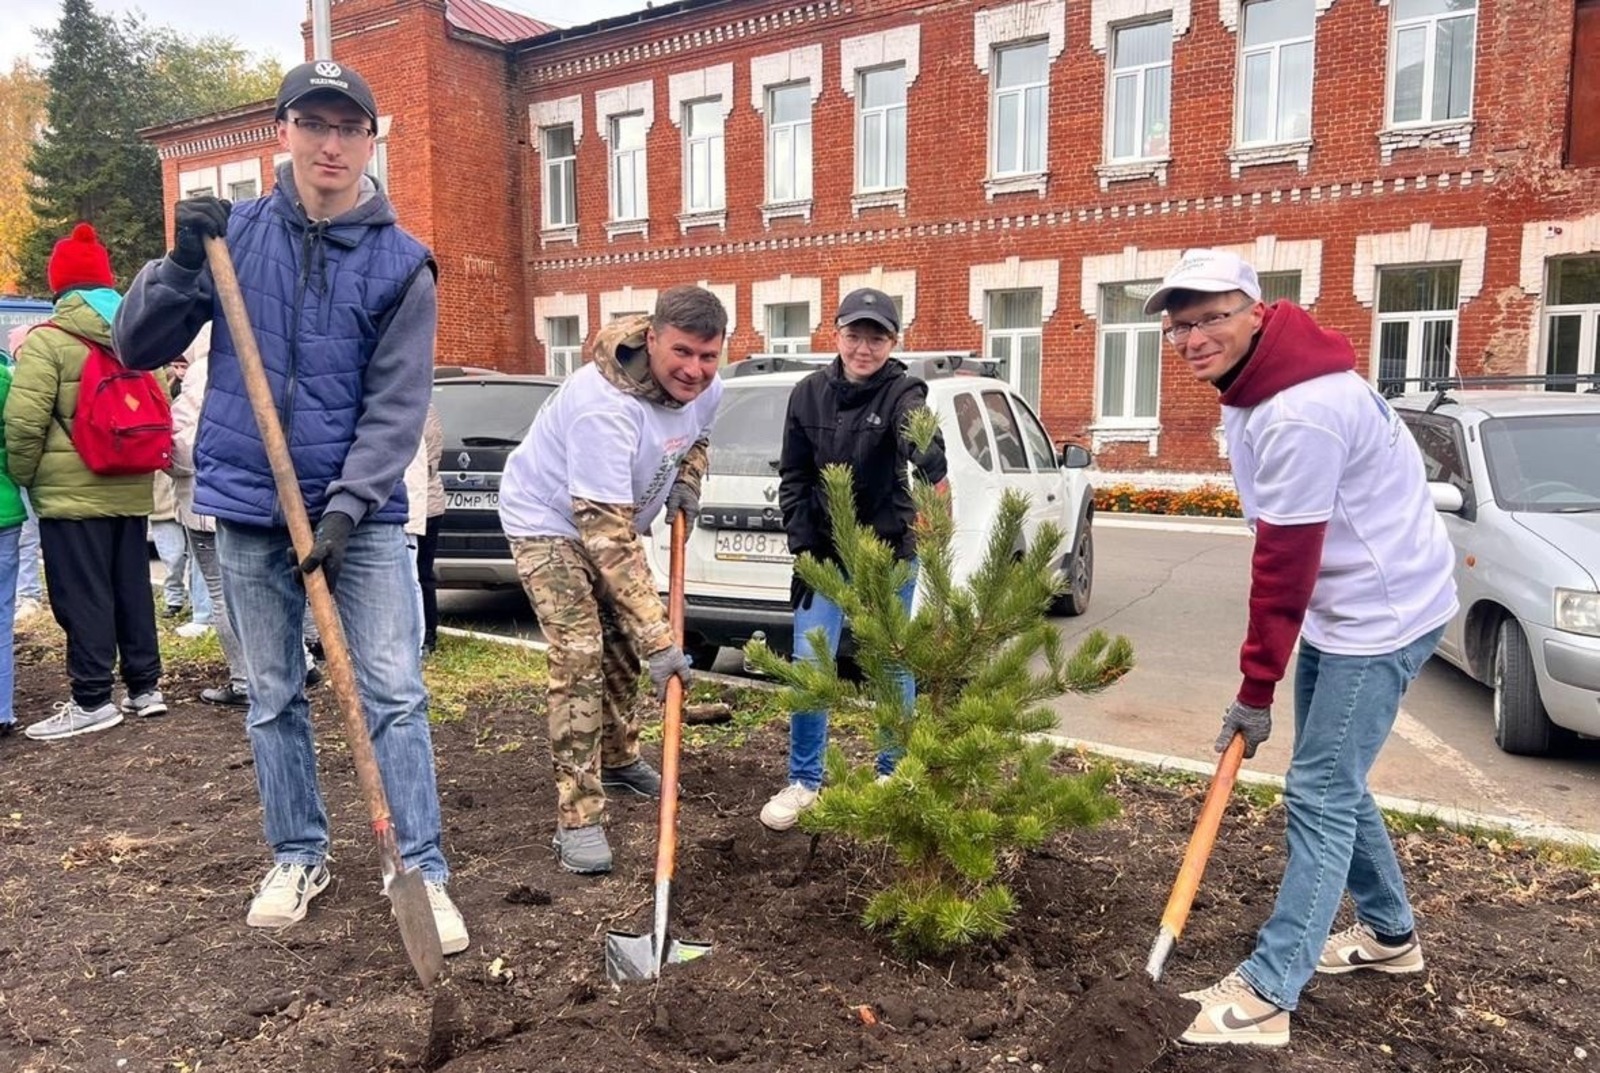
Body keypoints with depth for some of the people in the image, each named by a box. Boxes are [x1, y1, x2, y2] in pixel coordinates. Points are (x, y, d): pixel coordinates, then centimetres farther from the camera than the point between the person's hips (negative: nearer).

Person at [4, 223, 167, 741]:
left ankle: (91, 701, 3)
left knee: (82, 596, -1)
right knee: (132, 588, 13)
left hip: (72, 493, -6)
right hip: (131, 490, 6)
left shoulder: (48, 339, -10)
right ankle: (145, 686, 19)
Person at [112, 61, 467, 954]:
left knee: (395, 693, -4)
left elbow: (396, 407, -8)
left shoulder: (401, 263, -3)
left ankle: (424, 871, 6)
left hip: (362, 511, -2)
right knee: (274, 698, 12)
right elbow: (138, 349, 4)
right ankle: (299, 857, 28)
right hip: (248, 510, 3)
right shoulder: (234, 235, 4)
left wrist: (346, 510, -18)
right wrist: (181, 264, -13)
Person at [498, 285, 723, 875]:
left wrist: (687, 482, -7)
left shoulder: (706, 390, -12)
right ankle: (578, 817, -11)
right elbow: (608, 537, -41)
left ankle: (618, 758, 38)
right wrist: (658, 638, -42)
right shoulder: (606, 406, -38)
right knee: (579, 656, -18)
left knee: (623, 642, 16)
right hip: (548, 519, -8)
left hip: (611, 519, 8)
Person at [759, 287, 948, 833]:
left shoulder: (902, 391, -12)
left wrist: (932, 465, -60)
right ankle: (804, 781, 16)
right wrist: (802, 549, -4)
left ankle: (893, 779, 28)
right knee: (809, 668, 0)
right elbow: (793, 478, 3)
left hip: (889, 555, -2)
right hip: (823, 554, 2)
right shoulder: (808, 394, -3)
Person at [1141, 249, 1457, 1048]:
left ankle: (1267, 993, 0)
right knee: (1334, 781, 18)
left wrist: (1254, 690, -16)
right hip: (1338, 605, 10)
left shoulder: (1299, 413, -28)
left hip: (1381, 612, -10)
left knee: (1318, 794, -7)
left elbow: (1284, 564, -24)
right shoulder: (1255, 385, 5)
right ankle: (1390, 932, 37)